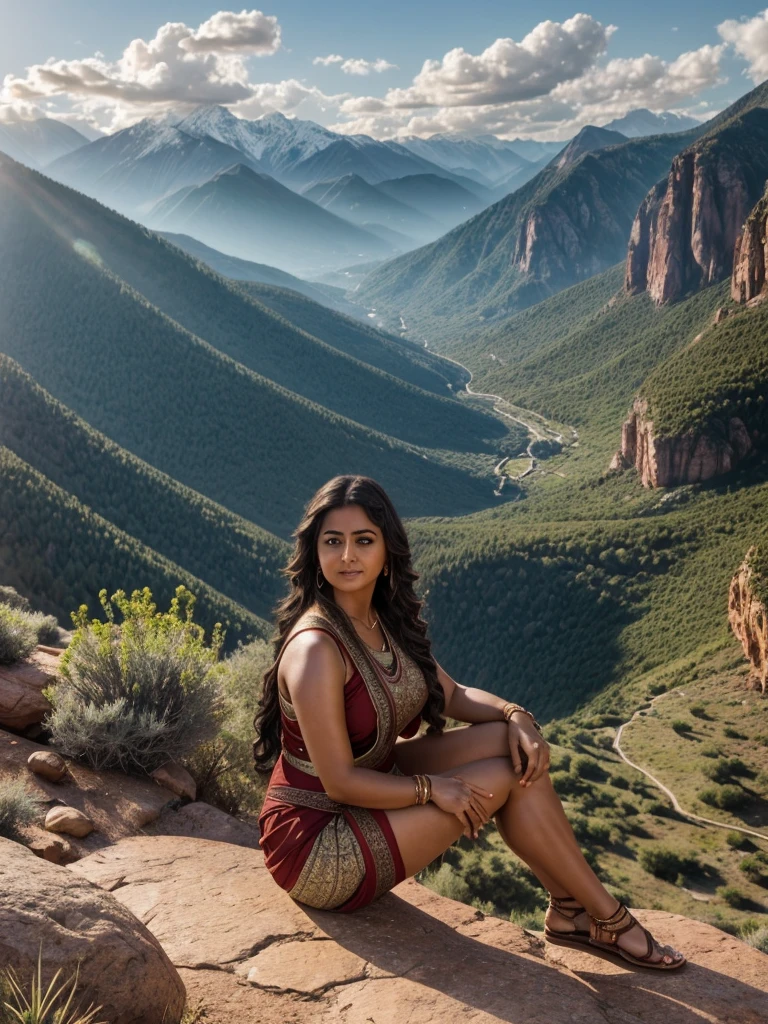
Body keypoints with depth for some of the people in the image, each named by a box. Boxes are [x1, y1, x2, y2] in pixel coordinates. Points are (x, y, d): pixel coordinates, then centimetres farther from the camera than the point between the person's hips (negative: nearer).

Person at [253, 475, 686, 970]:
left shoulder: (385, 620, 0)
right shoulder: (316, 649, -27)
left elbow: (453, 694, 9)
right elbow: (339, 782, -24)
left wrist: (515, 715, -10)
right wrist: (433, 789, -16)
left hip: (372, 787, 8)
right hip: (315, 844, -8)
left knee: (514, 742, -4)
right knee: (508, 776, -12)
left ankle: (569, 909, 3)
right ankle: (610, 921, 6)